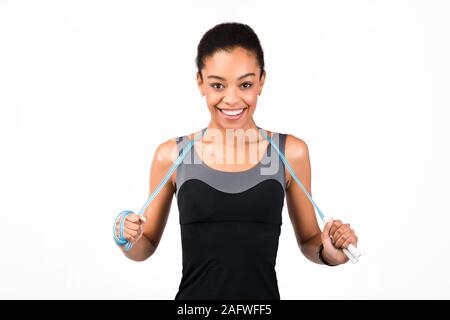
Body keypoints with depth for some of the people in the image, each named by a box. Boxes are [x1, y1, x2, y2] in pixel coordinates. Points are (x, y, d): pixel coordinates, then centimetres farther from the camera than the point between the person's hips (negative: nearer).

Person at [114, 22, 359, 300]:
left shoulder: (291, 152, -4)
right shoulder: (171, 155, -6)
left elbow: (308, 240, 7)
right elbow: (147, 246, 5)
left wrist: (328, 253, -12)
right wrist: (129, 241, -14)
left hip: (263, 294, 1)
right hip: (194, 294, 0)